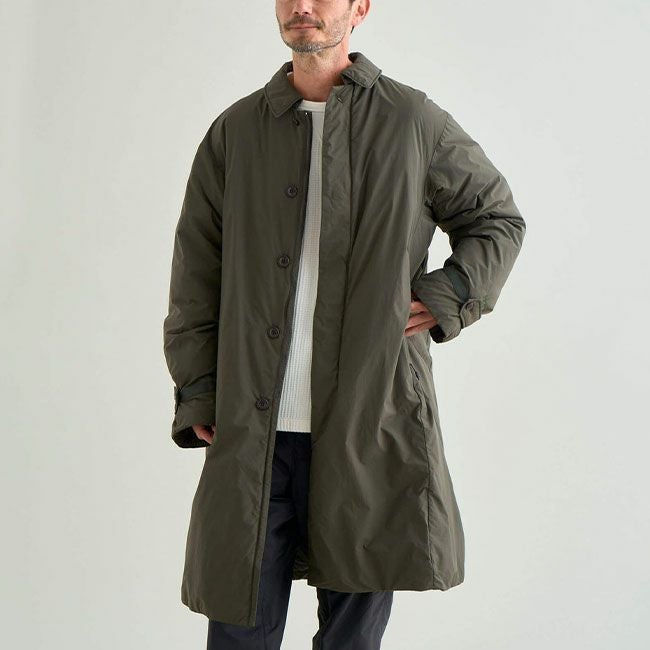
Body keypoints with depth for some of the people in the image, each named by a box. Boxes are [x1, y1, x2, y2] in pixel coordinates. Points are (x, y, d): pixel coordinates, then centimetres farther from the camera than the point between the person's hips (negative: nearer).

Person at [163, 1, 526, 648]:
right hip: (251, 433, 1)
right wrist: (196, 397, 5)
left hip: (372, 430, -1)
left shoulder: (413, 122, 5)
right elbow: (195, 276, 12)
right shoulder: (234, 132, 10)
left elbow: (499, 219, 16)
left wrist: (445, 299, 1)